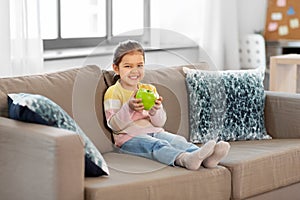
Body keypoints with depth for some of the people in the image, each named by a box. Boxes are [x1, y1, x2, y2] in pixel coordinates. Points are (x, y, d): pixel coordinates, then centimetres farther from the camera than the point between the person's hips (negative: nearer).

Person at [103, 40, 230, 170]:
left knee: (178, 140, -22)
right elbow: (114, 125, -9)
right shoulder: (113, 92, 3)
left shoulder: (150, 90, 17)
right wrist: (129, 108, -26)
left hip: (154, 132, 6)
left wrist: (155, 110, -15)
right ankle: (185, 159, -63)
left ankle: (206, 158, -48)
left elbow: (160, 122, 9)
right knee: (157, 145, -34)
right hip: (130, 137, -5)